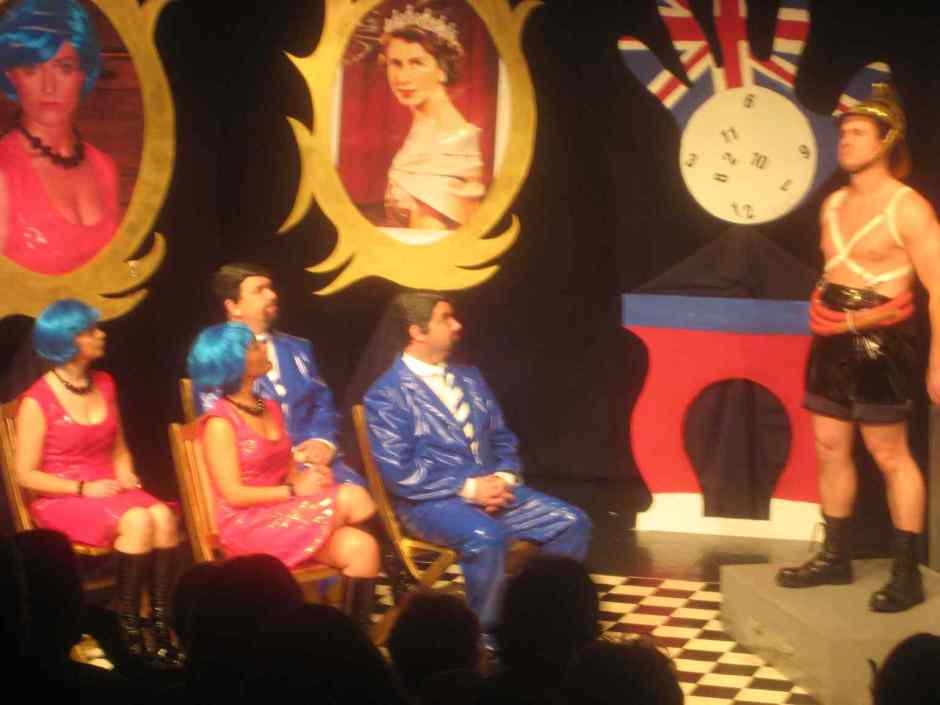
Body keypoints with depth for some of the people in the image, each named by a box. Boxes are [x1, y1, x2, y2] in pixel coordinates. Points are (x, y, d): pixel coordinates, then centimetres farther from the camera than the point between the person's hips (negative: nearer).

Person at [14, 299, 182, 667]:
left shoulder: (104, 384, 11)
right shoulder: (38, 402, -9)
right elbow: (26, 475, -8)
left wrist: (125, 473, 0)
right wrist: (82, 488, -16)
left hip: (108, 490, 6)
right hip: (61, 500, -5)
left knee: (163, 516, -27)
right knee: (137, 521, -32)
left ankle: (161, 621, -24)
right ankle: (128, 627, -22)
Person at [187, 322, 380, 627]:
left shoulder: (270, 408, 15)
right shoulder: (220, 421, -10)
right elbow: (233, 495, -15)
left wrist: (310, 476, -9)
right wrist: (295, 491, -14)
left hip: (286, 516, 7)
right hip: (248, 526, -7)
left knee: (359, 547, -24)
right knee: (352, 497, -24)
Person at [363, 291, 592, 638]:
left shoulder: (469, 378, 17)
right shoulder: (387, 395, -7)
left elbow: (502, 439, 19)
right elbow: (398, 473, -15)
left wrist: (504, 479, -3)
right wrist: (469, 488, -17)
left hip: (491, 488, 7)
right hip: (431, 501, -7)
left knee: (571, 522, -9)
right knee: (485, 537, -36)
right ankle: (487, 633, -16)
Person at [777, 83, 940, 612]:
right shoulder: (833, 205, 12)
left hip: (879, 346, -8)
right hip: (833, 345, 8)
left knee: (891, 455, -5)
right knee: (831, 448, 12)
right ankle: (836, 558, 23)